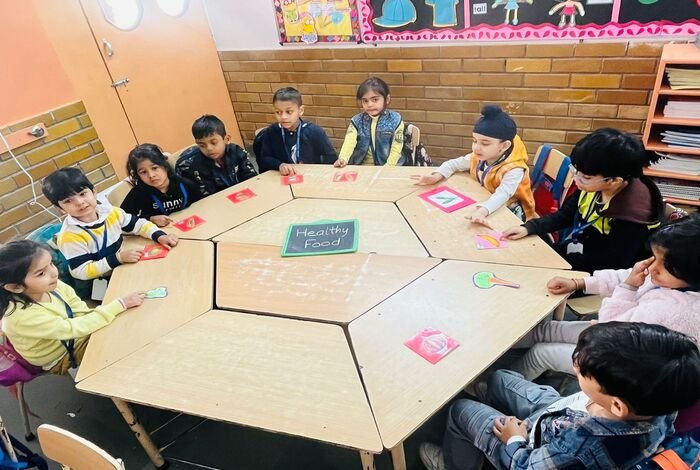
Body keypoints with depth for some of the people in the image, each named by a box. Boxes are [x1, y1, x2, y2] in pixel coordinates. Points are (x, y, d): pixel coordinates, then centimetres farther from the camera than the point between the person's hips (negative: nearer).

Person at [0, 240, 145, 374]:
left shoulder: (52, 285, -21)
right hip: (61, 359, -4)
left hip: (73, 336, 5)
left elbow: (81, 312, -9)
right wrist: (121, 304, -30)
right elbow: (76, 328, -32)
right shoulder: (22, 316, -36)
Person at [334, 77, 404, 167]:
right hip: (362, 167, 1)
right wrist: (343, 159, -33)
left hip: (387, 168, -1)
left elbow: (396, 148, -6)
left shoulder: (395, 120, -5)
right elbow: (349, 142, -15)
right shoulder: (357, 121, -1)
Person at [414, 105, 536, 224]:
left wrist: (482, 211, -62)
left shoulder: (514, 169, -27)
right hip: (481, 203, 7)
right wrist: (437, 176, -13)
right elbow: (454, 164, 8)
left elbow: (501, 195, -43)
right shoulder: (477, 157, -6)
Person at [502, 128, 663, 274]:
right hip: (571, 252, 6)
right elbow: (564, 216, 3)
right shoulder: (593, 185, -12)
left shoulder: (632, 213, -31)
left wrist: (555, 252, -21)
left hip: (593, 276, -6)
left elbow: (612, 264, -23)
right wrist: (528, 228, -12)